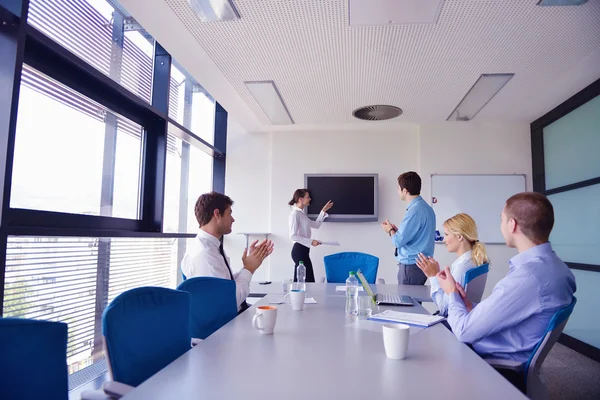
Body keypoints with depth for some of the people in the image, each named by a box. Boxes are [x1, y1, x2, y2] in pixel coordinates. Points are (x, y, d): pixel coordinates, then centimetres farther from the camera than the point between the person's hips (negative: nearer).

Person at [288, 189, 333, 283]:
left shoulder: (301, 213, 16)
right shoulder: (295, 214, -13)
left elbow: (316, 225, 25)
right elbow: (293, 236, -20)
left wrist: (323, 211, 21)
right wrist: (311, 241, -20)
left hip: (303, 250, 10)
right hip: (299, 250, -10)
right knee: (308, 280, -8)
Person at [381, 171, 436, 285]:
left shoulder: (414, 211, -21)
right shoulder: (427, 208, 9)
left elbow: (398, 241, -19)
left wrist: (390, 231, 0)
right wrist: (397, 230, 12)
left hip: (411, 266, -9)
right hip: (422, 264, 9)